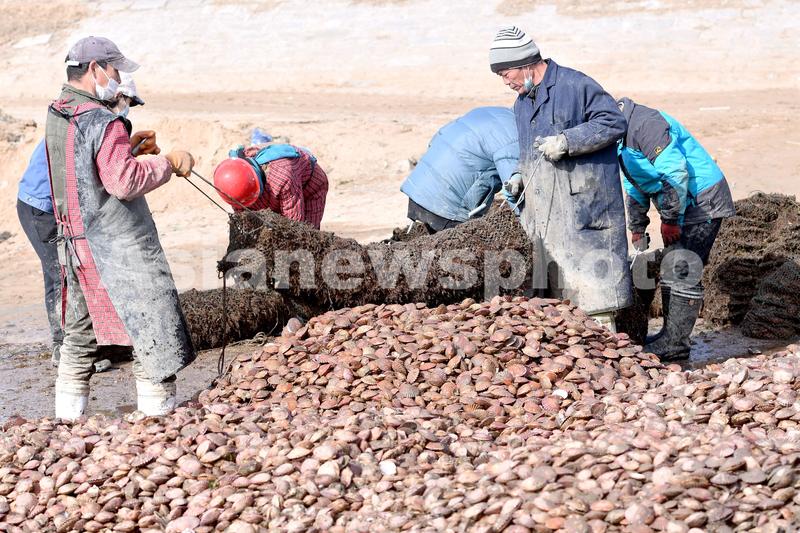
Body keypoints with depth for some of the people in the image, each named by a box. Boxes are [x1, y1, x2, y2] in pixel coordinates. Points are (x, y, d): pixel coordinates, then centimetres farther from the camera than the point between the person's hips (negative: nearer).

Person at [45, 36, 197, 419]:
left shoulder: (55, 116, 9)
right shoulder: (102, 122, -18)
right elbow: (124, 181, -25)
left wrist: (126, 148, 13)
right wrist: (169, 163, -14)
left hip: (75, 242, 9)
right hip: (119, 244, -9)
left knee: (79, 335, 18)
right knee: (153, 329, -1)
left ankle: (68, 416, 23)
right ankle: (158, 415, 1)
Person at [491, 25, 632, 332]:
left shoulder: (574, 85, -9)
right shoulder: (521, 103, 19)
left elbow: (614, 122, -14)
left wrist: (567, 141, -20)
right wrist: (520, 177, 11)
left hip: (581, 205, -8)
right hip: (540, 209, 8)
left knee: (589, 273, -9)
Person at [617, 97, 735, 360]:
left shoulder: (643, 123, -22)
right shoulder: (621, 133, 13)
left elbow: (675, 172, -27)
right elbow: (635, 188, 24)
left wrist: (670, 220, -22)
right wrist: (637, 230, 23)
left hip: (702, 202, -11)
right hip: (681, 205, 11)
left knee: (683, 272, -10)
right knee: (671, 271, 13)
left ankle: (674, 343, -8)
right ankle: (671, 336, 19)